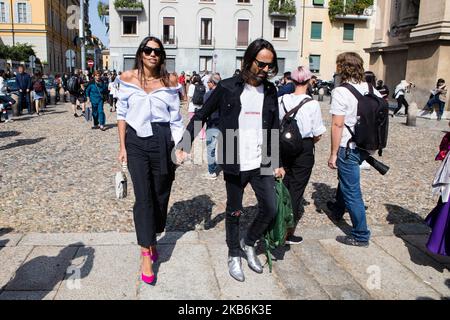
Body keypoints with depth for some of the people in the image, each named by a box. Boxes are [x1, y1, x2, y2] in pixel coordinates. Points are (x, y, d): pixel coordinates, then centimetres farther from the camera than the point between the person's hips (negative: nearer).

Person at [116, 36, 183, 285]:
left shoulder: (169, 82, 2)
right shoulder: (128, 78, 2)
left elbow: (176, 118, 4)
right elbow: (122, 114, 5)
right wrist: (122, 147, 2)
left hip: (163, 141, 1)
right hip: (136, 142, -1)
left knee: (160, 195, 10)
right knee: (143, 196, -5)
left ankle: (152, 240, 33)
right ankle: (146, 253, 2)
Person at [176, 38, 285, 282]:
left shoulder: (270, 90, 5)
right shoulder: (227, 88, -7)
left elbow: (275, 129, 10)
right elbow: (201, 115, -1)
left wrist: (278, 162, 8)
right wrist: (185, 145, -7)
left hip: (262, 163, 3)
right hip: (235, 164, -3)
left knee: (270, 209, 4)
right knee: (234, 212, 11)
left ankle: (248, 243, 31)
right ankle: (234, 255, 33)